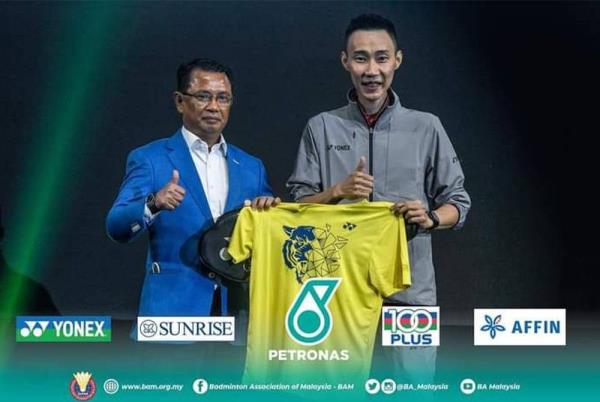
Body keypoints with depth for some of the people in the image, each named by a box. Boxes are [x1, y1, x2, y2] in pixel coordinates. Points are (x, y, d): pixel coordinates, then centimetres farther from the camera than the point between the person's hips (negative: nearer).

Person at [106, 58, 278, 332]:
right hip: (173, 310, -4)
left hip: (237, 310, 4)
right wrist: (153, 204, -27)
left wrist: (269, 211, -4)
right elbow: (117, 227, -7)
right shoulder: (149, 159, 3)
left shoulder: (251, 167, 16)